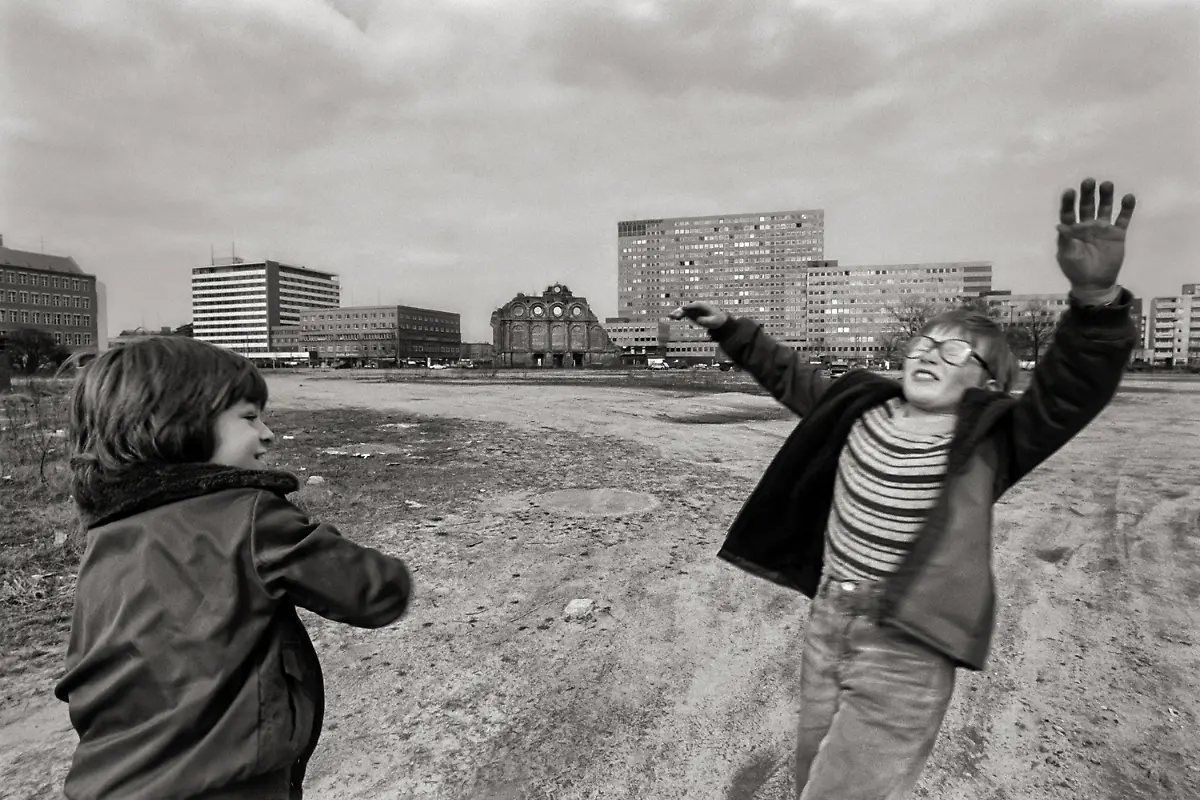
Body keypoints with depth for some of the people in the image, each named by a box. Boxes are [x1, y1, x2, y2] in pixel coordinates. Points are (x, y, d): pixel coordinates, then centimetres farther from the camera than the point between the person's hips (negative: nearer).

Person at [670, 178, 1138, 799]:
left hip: (906, 658, -5)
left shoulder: (990, 442, -12)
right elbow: (791, 376, 15)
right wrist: (730, 329, 15)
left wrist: (1095, 299, -44)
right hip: (825, 626, 5)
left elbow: (1074, 390, -27)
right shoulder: (864, 408, 0)